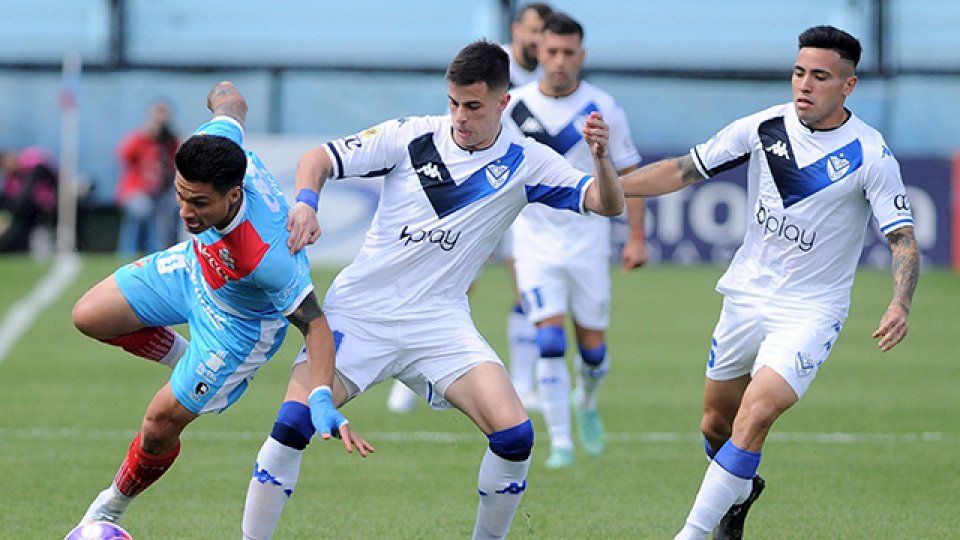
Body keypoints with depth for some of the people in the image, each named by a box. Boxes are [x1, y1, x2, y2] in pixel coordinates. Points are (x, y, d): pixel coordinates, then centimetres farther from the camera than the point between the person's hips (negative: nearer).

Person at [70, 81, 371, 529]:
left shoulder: (266, 256, -48)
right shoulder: (213, 142, -34)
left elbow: (313, 323, -36)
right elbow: (230, 103, -9)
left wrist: (322, 402, -46)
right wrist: (225, 96, 16)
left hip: (241, 323, -6)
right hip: (196, 264, 6)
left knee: (161, 422, -1)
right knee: (89, 317, 9)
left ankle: (109, 509, 28)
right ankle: (187, 359, 31)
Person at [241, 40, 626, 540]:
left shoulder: (525, 163, -1)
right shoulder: (412, 136, -3)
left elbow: (607, 203, -7)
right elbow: (318, 159, 1)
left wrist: (601, 156, -28)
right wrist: (305, 203, -21)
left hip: (438, 319, 1)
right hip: (359, 307, -1)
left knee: (514, 435, -16)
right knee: (292, 428, -17)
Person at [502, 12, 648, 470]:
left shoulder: (603, 110, -5)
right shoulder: (513, 108, -3)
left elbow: (628, 173, 3)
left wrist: (636, 237, -4)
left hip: (588, 240, 0)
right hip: (535, 240, 0)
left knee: (592, 345, 6)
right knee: (550, 341, -15)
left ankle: (586, 405, 39)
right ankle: (560, 443, -9)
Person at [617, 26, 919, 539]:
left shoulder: (871, 156, -15)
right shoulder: (765, 128, -5)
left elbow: (903, 240, -15)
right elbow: (684, 170, 3)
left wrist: (900, 305, -33)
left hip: (810, 309, -5)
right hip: (747, 297, 5)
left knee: (754, 418, -22)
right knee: (716, 424, 14)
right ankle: (741, 494, 47)